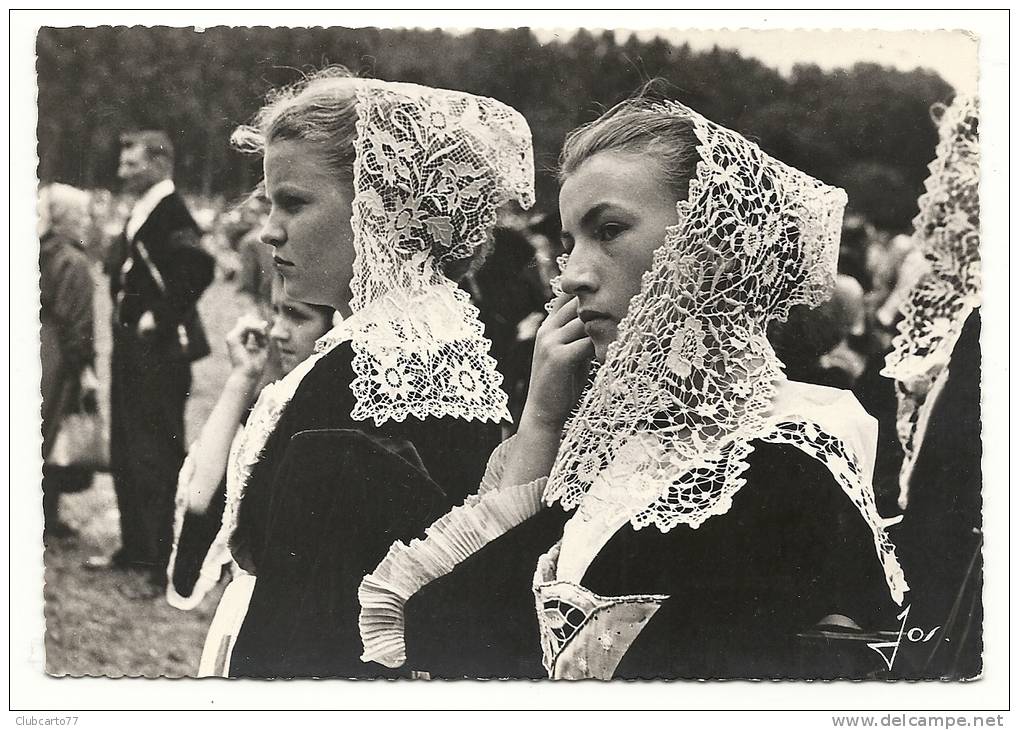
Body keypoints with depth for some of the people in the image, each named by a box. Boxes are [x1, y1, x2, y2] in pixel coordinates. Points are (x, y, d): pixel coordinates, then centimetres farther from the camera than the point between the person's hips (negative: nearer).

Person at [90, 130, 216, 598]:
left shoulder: (170, 213, -17)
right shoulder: (140, 215, 13)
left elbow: (197, 266, -32)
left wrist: (161, 318, -26)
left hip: (159, 354, -10)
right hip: (131, 351, 10)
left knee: (156, 460, -6)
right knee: (125, 457, 18)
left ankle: (166, 568, 0)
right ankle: (135, 548, 31)